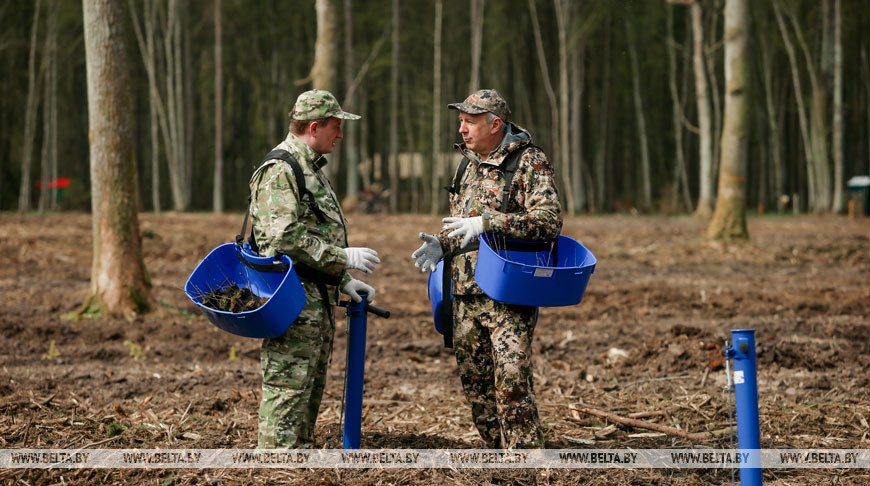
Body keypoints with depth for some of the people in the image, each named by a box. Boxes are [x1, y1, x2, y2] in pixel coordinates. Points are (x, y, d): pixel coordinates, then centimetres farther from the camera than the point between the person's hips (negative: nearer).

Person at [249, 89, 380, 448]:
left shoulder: (311, 169, 21)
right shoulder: (279, 171, -14)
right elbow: (286, 237, -23)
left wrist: (343, 280, 17)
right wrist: (343, 258, -18)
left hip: (318, 299, 10)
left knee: (312, 386, 15)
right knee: (288, 386, -9)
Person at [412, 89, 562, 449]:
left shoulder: (529, 162, -7)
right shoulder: (467, 166, 16)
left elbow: (549, 221, -19)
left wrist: (487, 222, -25)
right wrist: (440, 245, 5)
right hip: (466, 295, 8)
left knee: (511, 380, -15)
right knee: (475, 382, 10)